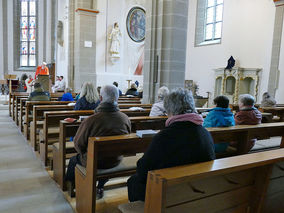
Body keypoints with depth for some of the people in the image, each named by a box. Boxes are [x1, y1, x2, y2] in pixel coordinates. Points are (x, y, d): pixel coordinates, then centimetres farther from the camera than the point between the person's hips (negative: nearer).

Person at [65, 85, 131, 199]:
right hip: (116, 161, 3)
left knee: (73, 160, 26)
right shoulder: (125, 119, -15)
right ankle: (100, 188, 44)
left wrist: (84, 154, 9)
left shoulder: (91, 120, -27)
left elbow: (78, 143, -12)